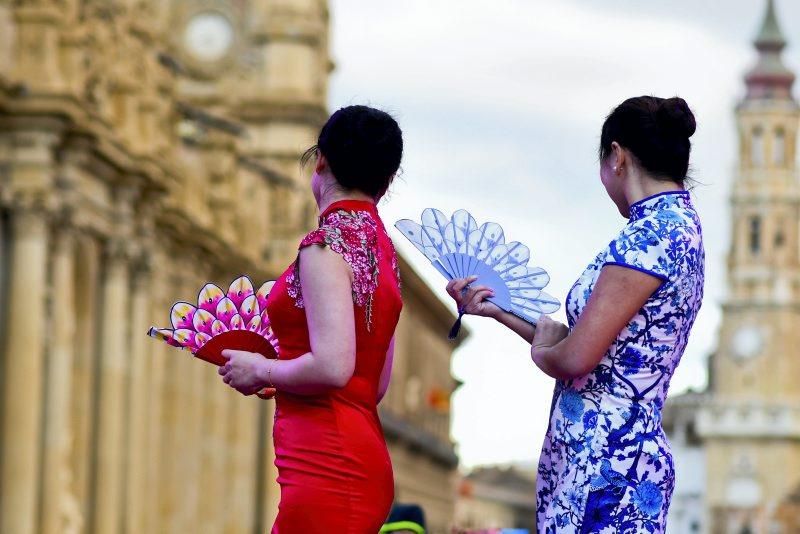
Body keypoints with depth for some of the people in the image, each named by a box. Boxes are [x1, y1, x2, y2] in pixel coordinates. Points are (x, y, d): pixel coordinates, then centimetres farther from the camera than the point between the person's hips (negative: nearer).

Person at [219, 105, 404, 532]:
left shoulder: (327, 244, -10)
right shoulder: (384, 249, 17)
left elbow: (331, 367, -21)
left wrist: (262, 372, -3)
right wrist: (274, 377, 23)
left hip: (328, 467, -9)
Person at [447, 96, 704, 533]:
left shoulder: (650, 233, -15)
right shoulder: (678, 225, 15)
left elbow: (575, 359, -19)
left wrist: (540, 349, 3)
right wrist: (498, 310, 24)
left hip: (602, 466, -9)